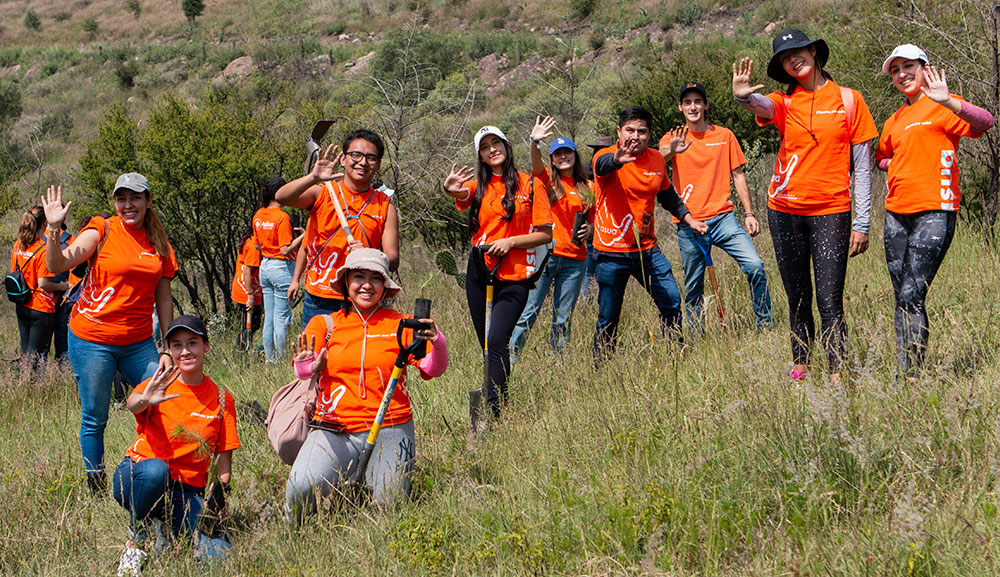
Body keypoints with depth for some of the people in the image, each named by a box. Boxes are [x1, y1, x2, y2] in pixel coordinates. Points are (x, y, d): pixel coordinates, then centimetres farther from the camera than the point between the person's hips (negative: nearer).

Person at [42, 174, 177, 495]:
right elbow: (57, 265, -15)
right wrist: (54, 230, -30)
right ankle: (96, 490, 17)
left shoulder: (159, 245, 7)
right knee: (95, 418, 3)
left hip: (138, 343, 4)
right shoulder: (102, 230, -5)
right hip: (93, 340, -4)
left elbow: (163, 299, 11)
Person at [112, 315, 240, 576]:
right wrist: (144, 400, -52)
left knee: (216, 553, -24)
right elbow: (131, 404, -28)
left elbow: (223, 460, 4)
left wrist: (217, 500, -12)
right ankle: (135, 543, -13)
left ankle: (164, 525, 8)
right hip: (136, 477, -2)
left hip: (188, 491, 2)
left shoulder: (222, 399, 4)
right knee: (156, 469, -40)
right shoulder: (160, 386, -3)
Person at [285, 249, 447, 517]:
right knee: (300, 490, -24)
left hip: (390, 430, 1)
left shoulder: (401, 324, 9)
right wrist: (309, 366, -29)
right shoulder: (325, 324, 9)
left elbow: (431, 370, -2)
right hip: (334, 430, -1)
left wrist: (438, 342, -24)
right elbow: (303, 368, -5)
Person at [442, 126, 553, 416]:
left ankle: (493, 412, -21)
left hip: (514, 276, -4)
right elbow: (462, 194, -15)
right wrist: (450, 189, -40)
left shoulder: (529, 185, 2)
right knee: (488, 344, 9)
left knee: (497, 340, -18)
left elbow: (545, 234, 1)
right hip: (479, 272, 5)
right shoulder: (479, 185, 10)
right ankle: (494, 391, 21)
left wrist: (510, 242, -14)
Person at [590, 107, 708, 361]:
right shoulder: (606, 157, -11)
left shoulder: (656, 159, 5)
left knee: (671, 301, 3)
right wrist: (616, 160, -61)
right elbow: (603, 164, -38)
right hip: (612, 253, -4)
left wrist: (690, 220, 18)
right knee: (608, 318, 1)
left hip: (647, 248, 5)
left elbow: (668, 195, 23)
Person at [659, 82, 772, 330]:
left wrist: (749, 213, 6)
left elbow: (737, 175, 13)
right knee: (693, 289, 3)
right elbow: (658, 159, -16)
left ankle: (765, 326, -3)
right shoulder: (673, 139, 6)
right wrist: (671, 150, -39)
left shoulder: (724, 135, 10)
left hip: (723, 218, 0)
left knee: (754, 266, -16)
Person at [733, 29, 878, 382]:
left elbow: (862, 167, 2)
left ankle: (836, 377, -7)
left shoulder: (848, 100, 2)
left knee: (830, 302, -10)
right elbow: (762, 106, -21)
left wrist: (862, 223, -4)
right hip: (785, 211, 3)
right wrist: (743, 96, -46)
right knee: (798, 300, 10)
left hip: (831, 212, -3)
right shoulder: (785, 103, 6)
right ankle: (799, 369, 19)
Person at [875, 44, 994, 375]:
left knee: (911, 297, -15)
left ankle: (910, 375, -12)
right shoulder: (895, 121, 19)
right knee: (902, 299, 6)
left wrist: (946, 100, -37)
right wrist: (893, 165, 12)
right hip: (897, 213, 7)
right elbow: (881, 156, 36)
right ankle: (904, 374, 10)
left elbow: (985, 122, -22)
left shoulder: (941, 108, -3)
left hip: (933, 213, -7)